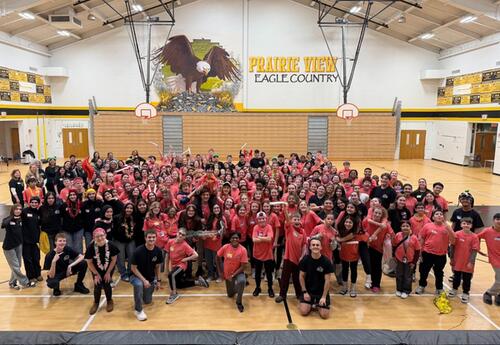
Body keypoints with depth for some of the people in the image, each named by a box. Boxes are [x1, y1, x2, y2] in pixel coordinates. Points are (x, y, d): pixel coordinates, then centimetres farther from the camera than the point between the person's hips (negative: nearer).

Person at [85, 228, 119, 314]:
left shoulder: (110, 245, -27)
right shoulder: (91, 247, -27)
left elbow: (114, 260, -13)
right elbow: (89, 263, -12)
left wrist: (108, 273, -10)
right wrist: (96, 274, -10)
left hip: (109, 268, 0)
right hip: (96, 269, 1)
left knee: (106, 284, -8)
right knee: (97, 285, -6)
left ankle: (109, 301, 21)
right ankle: (96, 303, 22)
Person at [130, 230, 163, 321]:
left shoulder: (158, 251, -13)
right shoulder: (138, 251, -25)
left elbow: (157, 267, 2)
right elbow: (133, 268, -19)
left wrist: (158, 280, 3)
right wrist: (144, 280, -25)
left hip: (151, 278, 4)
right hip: (137, 276, -4)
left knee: (148, 301, 9)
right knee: (139, 284, -38)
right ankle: (138, 310, -19)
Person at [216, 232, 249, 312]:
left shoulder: (243, 250, -21)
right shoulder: (225, 247, -16)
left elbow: (244, 266, -20)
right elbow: (218, 257, 0)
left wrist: (233, 275, -25)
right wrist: (220, 271, 0)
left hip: (238, 272, -3)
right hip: (227, 274, 3)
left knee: (242, 281, -37)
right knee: (230, 295, 13)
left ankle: (239, 302, -15)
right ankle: (234, 288, 48)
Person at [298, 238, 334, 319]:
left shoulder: (326, 262, -15)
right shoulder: (305, 260, -10)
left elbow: (327, 280, -11)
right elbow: (301, 276, -1)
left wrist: (324, 296, -13)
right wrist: (304, 292, -8)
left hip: (322, 291, -1)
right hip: (308, 290, 1)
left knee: (325, 315, -10)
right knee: (303, 312, -14)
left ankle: (318, 305, 22)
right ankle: (311, 304, 19)